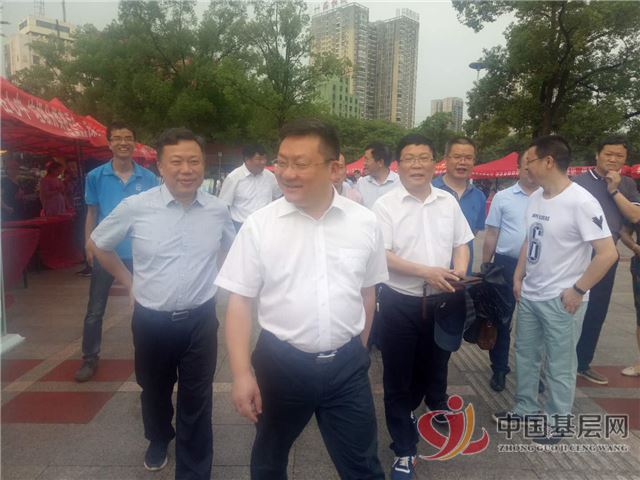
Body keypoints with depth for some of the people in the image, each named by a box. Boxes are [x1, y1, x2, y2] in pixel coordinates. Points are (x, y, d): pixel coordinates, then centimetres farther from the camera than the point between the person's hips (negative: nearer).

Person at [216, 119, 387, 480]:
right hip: (281, 363, 0)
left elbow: (368, 291, 7)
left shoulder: (365, 222, -5)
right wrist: (242, 373, -11)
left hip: (347, 365, 1)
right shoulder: (259, 225, -10)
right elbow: (240, 302, -7)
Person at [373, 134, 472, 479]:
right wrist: (427, 272, -23)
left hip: (441, 301, 4)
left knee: (435, 370, 22)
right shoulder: (385, 205, -8)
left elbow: (461, 244, 12)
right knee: (399, 380, 6)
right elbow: (382, 256, -14)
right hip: (400, 303, -3)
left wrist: (459, 272, -8)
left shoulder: (448, 202, 6)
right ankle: (404, 451, 23)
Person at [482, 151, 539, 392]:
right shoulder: (502, 197, -1)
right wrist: (485, 267, 0)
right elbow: (491, 235, 1)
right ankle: (499, 369, 23)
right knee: (501, 320, 8)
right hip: (506, 265, -1)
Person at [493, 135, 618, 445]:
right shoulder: (535, 198, 4)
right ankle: (525, 409, 37)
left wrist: (577, 290, -17)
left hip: (561, 300, -7)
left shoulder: (581, 202, -19)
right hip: (529, 295, 7)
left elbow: (608, 253, -20)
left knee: (559, 364, 9)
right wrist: (518, 276, 10)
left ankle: (556, 420, 29)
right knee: (525, 355, 19)